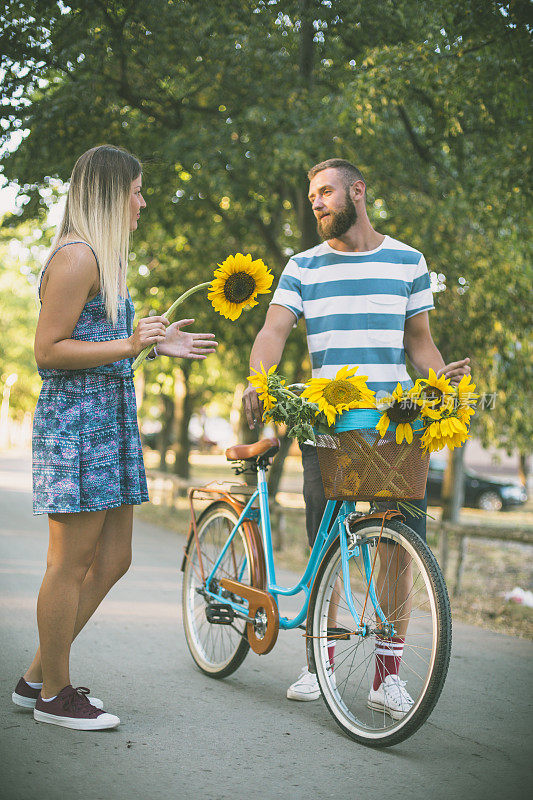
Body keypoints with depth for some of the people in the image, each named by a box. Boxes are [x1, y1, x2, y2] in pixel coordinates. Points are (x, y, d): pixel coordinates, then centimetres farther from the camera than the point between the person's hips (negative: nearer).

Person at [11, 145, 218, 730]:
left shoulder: (101, 258, 20)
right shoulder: (76, 257, -12)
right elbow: (48, 351, -17)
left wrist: (157, 344, 18)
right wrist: (129, 345, -23)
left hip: (108, 418, 10)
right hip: (74, 419, -10)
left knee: (112, 559, 12)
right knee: (71, 562, -2)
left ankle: (37, 677, 22)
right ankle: (54, 695, 11)